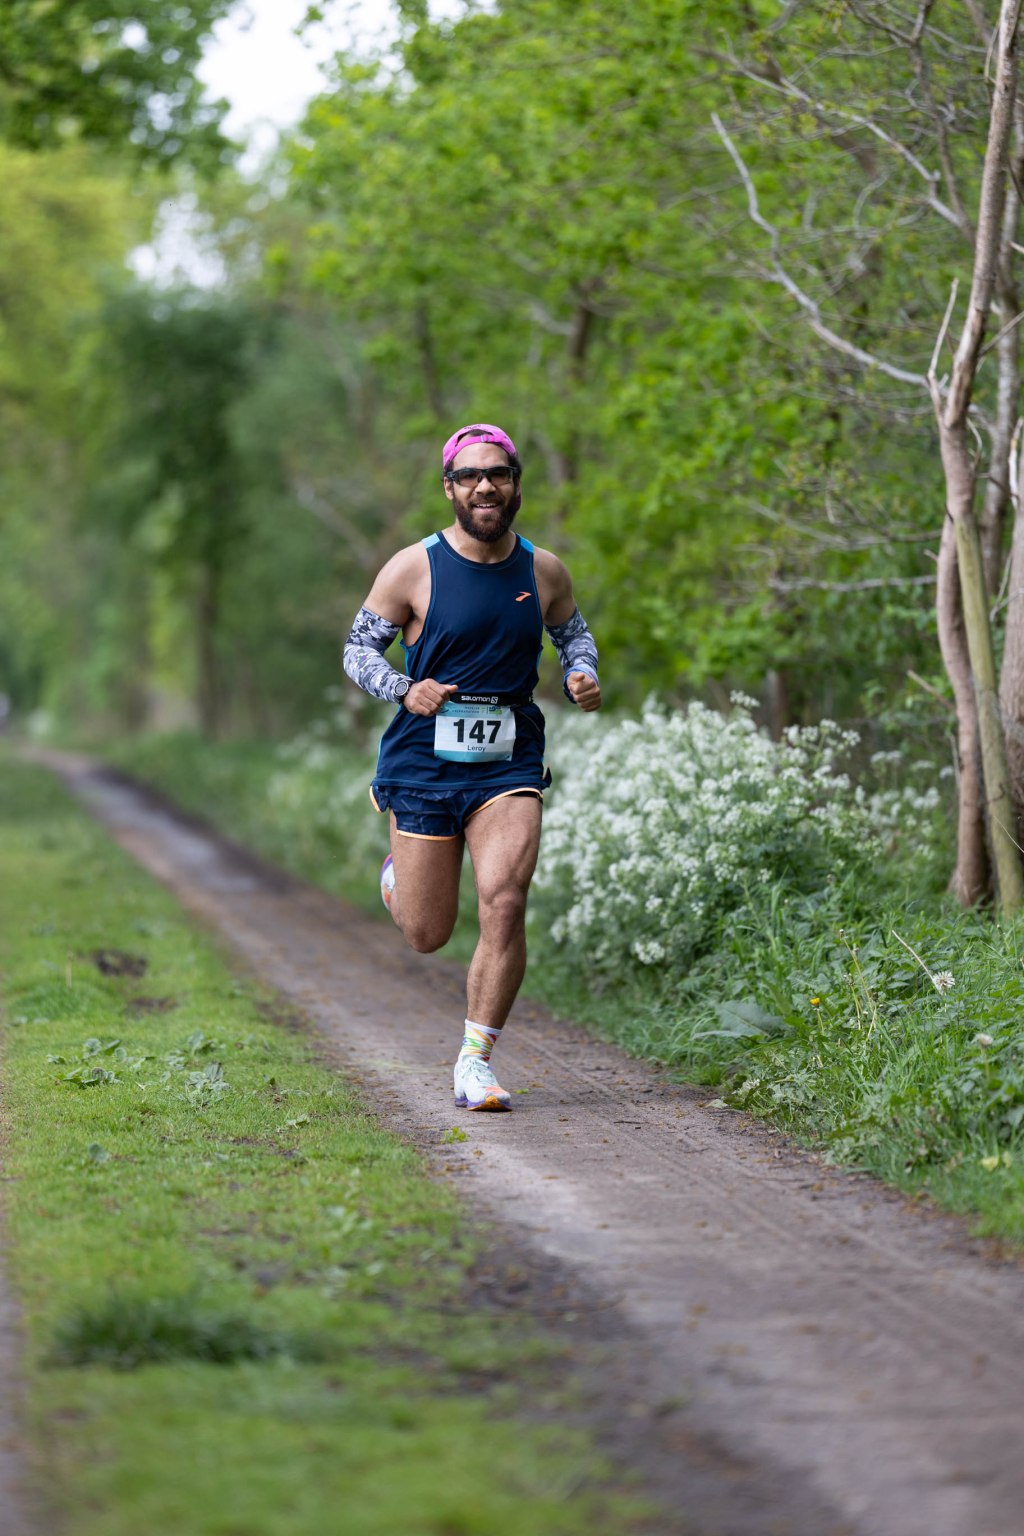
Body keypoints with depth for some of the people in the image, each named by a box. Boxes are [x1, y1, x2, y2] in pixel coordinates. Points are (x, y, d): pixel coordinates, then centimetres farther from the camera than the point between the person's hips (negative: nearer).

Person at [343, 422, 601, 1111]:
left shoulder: (544, 571, 3)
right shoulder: (412, 569, -5)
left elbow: (573, 633, 21)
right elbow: (359, 647, 2)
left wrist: (583, 676, -1)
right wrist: (405, 690, -17)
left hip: (509, 762, 1)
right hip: (426, 761, -1)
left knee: (505, 905, -19)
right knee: (429, 936, 6)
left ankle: (475, 1064, -7)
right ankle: (396, 880, 44)